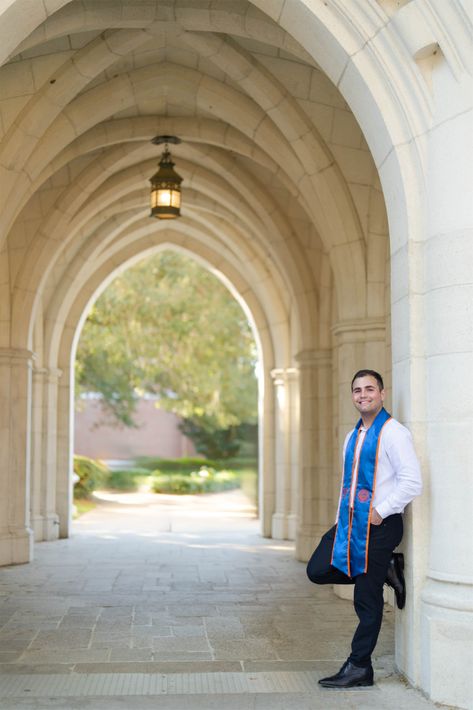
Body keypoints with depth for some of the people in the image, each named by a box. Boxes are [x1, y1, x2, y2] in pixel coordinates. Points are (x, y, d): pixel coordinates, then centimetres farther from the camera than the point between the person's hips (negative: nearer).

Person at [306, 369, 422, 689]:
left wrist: (380, 512, -17)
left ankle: (359, 668, 11)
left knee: (367, 599, -2)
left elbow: (413, 482, -19)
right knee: (318, 570, 2)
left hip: (379, 524, -8)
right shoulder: (352, 437, 15)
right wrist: (342, 516, 14)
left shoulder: (393, 433, -12)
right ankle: (386, 570, 15)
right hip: (350, 520, 8)